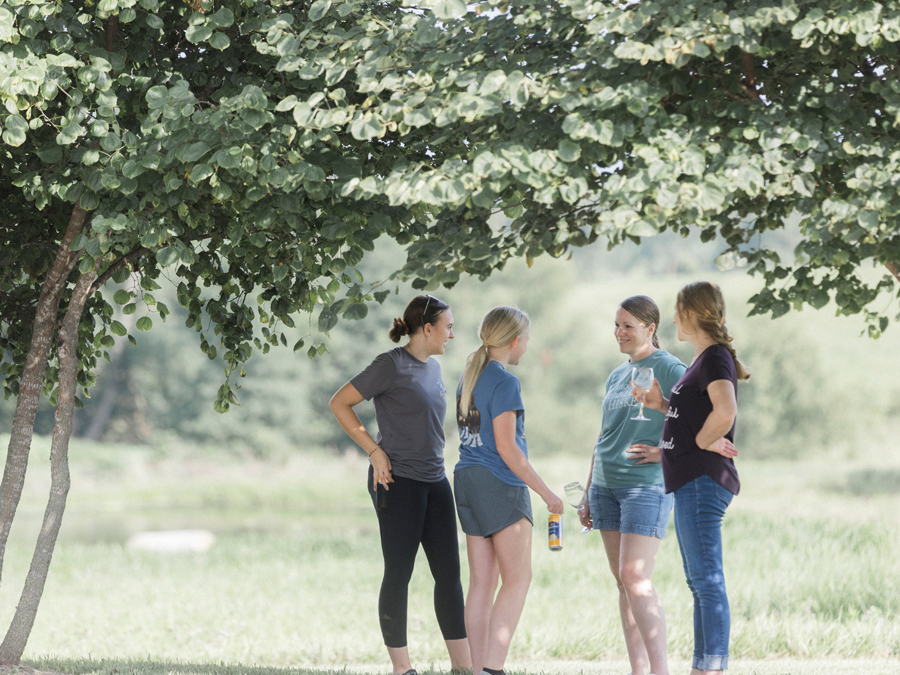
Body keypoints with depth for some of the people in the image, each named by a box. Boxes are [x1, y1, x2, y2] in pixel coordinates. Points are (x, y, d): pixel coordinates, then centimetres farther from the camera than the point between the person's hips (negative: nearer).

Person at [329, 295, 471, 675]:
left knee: (449, 572, 6)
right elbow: (339, 404, -8)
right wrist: (375, 452, -11)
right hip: (398, 482, -8)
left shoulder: (432, 368, 14)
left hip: (434, 481, 8)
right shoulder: (391, 365, -9)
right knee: (399, 573, -2)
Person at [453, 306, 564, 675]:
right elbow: (506, 447, -16)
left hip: (467, 479, 8)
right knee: (518, 580, -4)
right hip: (500, 483, -8)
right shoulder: (505, 383, -12)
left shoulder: (469, 378, 13)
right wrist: (546, 492, -11)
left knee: (481, 582, 7)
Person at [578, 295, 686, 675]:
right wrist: (589, 495, 20)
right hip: (607, 485, 8)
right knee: (622, 581, 5)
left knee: (636, 578, -15)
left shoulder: (670, 370, -5)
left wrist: (665, 452, -18)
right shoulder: (616, 376, 18)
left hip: (647, 485, -7)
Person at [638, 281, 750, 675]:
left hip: (704, 480, -11)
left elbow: (725, 411, -30)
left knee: (707, 580, -12)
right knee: (699, 582, 13)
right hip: (691, 483, 11)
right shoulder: (703, 360, 18)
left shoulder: (716, 357, -13)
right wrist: (662, 404, 14)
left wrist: (703, 441, -16)